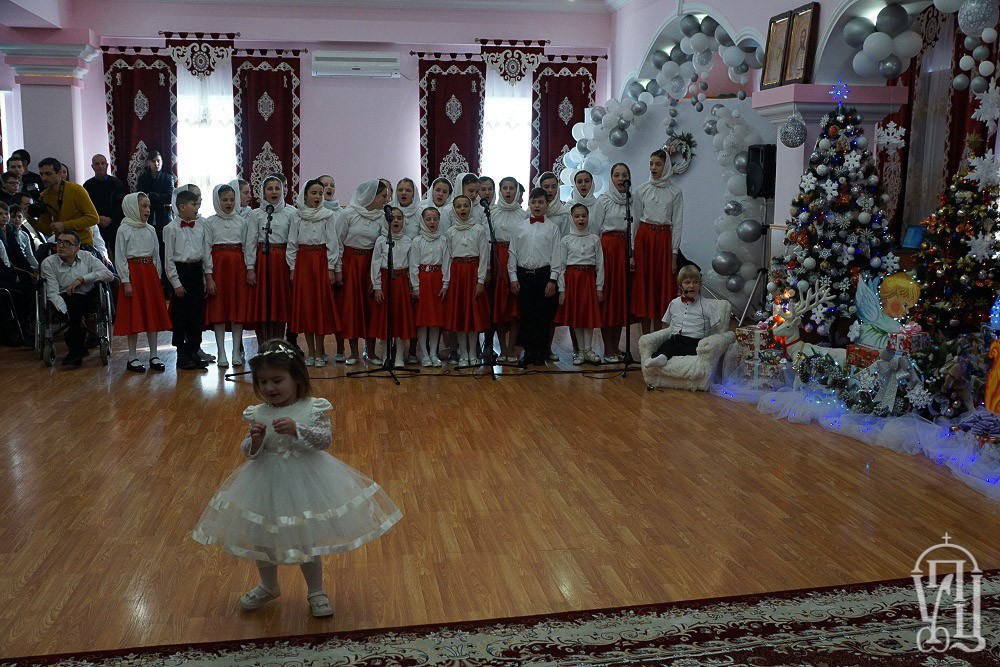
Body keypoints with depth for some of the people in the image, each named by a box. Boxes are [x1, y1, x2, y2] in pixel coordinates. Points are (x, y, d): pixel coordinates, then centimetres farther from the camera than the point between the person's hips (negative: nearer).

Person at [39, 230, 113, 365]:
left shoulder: (86, 257, 7)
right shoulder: (48, 263, 1)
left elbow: (109, 275, -6)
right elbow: (53, 293, -10)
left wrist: (82, 279, -13)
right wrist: (67, 312, -26)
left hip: (90, 300, 3)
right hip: (66, 301, -3)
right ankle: (78, 348, -21)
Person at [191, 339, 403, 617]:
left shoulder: (313, 408, -11)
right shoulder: (257, 414, -3)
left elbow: (325, 440, -20)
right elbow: (249, 452, -1)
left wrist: (297, 429, -33)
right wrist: (255, 440, -23)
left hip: (305, 479, -3)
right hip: (267, 482, 4)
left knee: (307, 539, 9)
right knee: (262, 538, 17)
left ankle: (316, 592, 31)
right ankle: (269, 586, 44)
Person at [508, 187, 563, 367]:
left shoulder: (552, 227, 3)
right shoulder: (521, 226, 9)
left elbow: (556, 255, 0)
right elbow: (513, 253, 9)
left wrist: (553, 280, -7)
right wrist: (513, 277, 2)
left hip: (544, 275, -2)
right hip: (523, 274, 2)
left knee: (544, 315, 2)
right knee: (526, 314, 3)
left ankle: (540, 352, 13)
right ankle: (528, 351, 14)